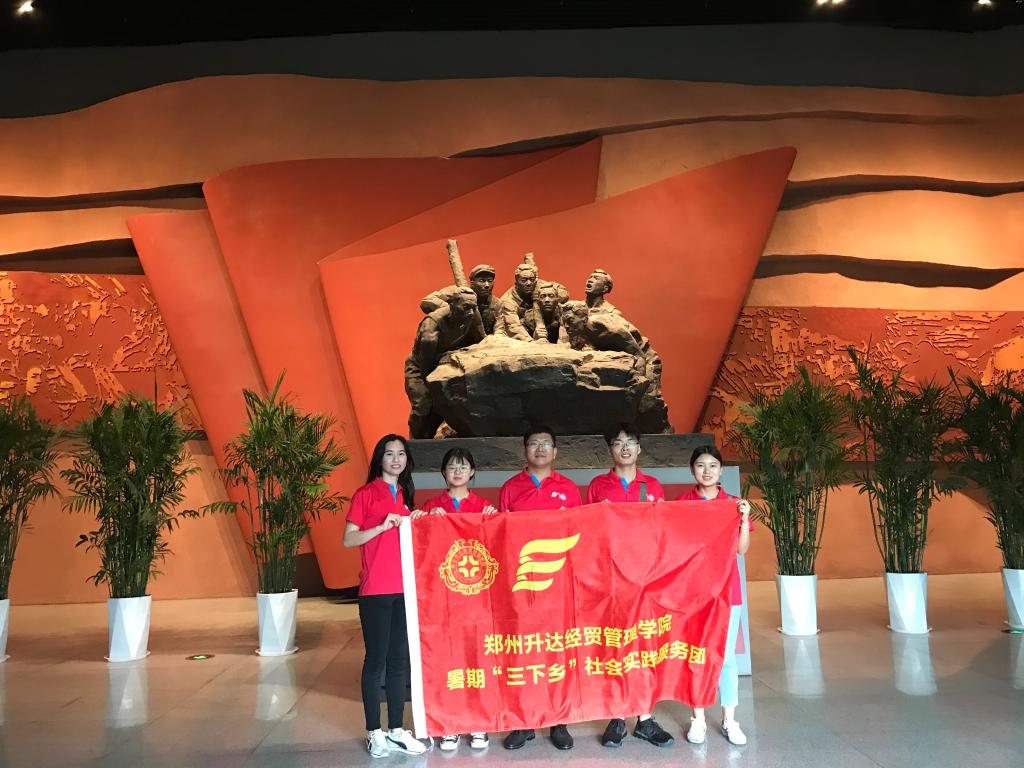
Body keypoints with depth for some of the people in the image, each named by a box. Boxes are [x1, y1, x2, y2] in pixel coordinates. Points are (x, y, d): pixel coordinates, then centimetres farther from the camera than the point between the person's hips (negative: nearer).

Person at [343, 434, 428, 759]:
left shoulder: (405, 496, 14)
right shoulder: (365, 494, -3)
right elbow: (348, 540, -7)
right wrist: (382, 526, -17)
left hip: (405, 587, 6)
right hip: (376, 589, -5)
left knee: (400, 659, 10)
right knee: (376, 659, 2)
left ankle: (397, 730, 19)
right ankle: (374, 733, 13)